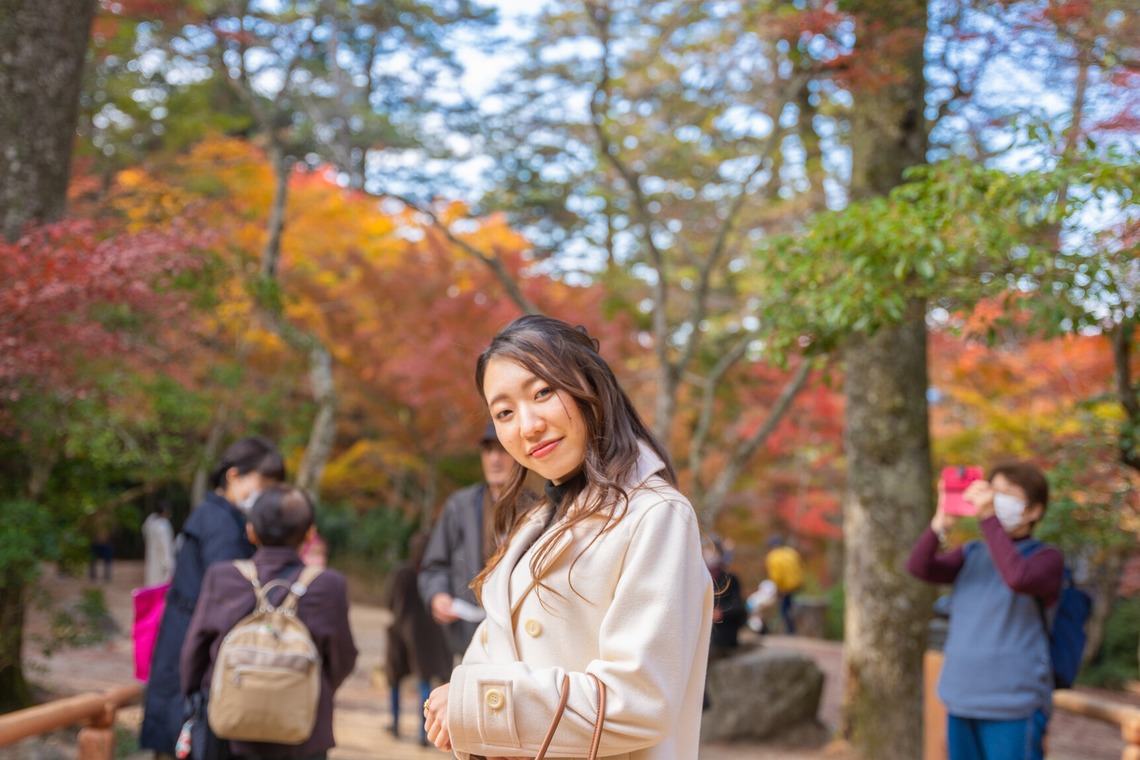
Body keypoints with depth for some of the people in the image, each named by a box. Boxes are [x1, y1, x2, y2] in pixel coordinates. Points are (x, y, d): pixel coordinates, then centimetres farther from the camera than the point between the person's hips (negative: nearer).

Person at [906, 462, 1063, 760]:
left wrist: (988, 518, -24)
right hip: (962, 702, 6)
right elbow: (919, 568, -3)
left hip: (1013, 708, -6)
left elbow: (1018, 577, -26)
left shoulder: (1046, 558, -4)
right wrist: (941, 521, -18)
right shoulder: (972, 555, 11)